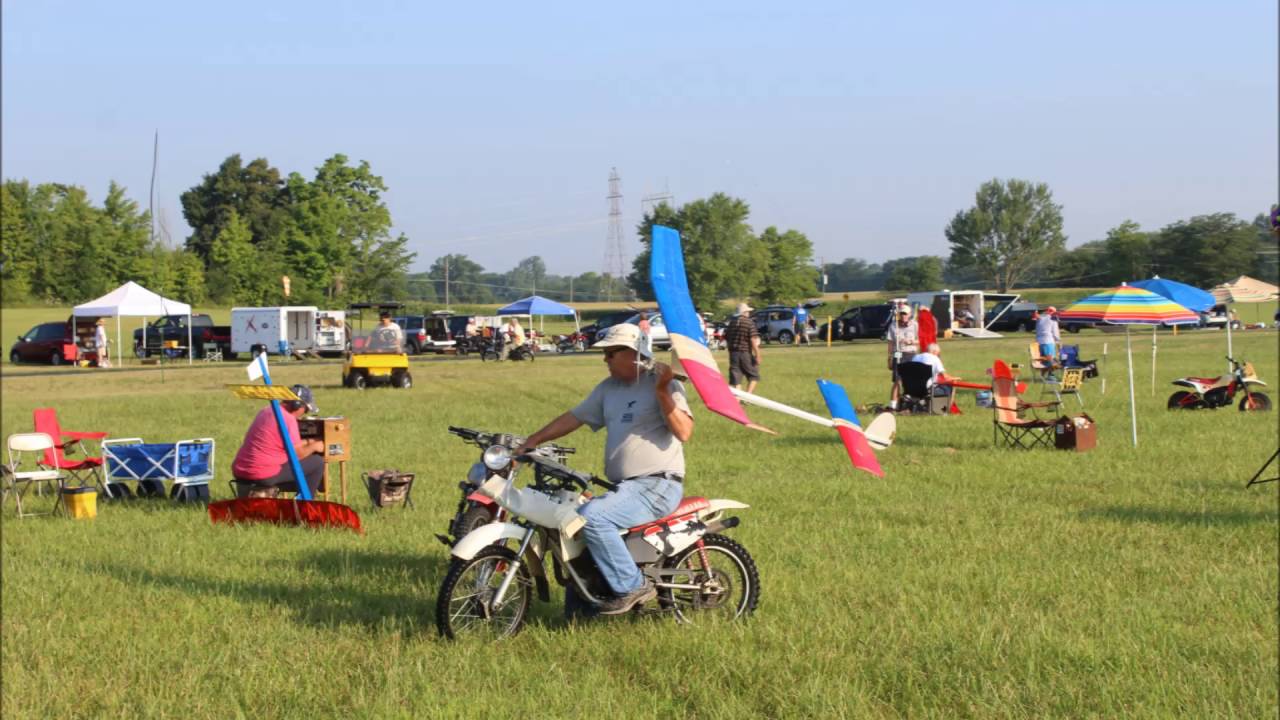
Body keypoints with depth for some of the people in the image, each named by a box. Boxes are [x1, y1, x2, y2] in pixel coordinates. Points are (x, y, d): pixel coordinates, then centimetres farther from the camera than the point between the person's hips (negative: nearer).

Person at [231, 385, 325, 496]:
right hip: (264, 476, -10)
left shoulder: (266, 411, 13)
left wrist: (307, 443, 26)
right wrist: (313, 447, 10)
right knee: (317, 462, 3)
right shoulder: (288, 419, -14)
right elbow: (297, 454, -8)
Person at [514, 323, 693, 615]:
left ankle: (633, 586, -17)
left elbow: (684, 432, -19)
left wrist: (663, 392, -28)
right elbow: (574, 417, 19)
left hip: (658, 485, -9)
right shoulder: (608, 388, 16)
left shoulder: (661, 383, -8)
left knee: (592, 517, -27)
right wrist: (533, 440, 12)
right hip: (625, 488, 9)